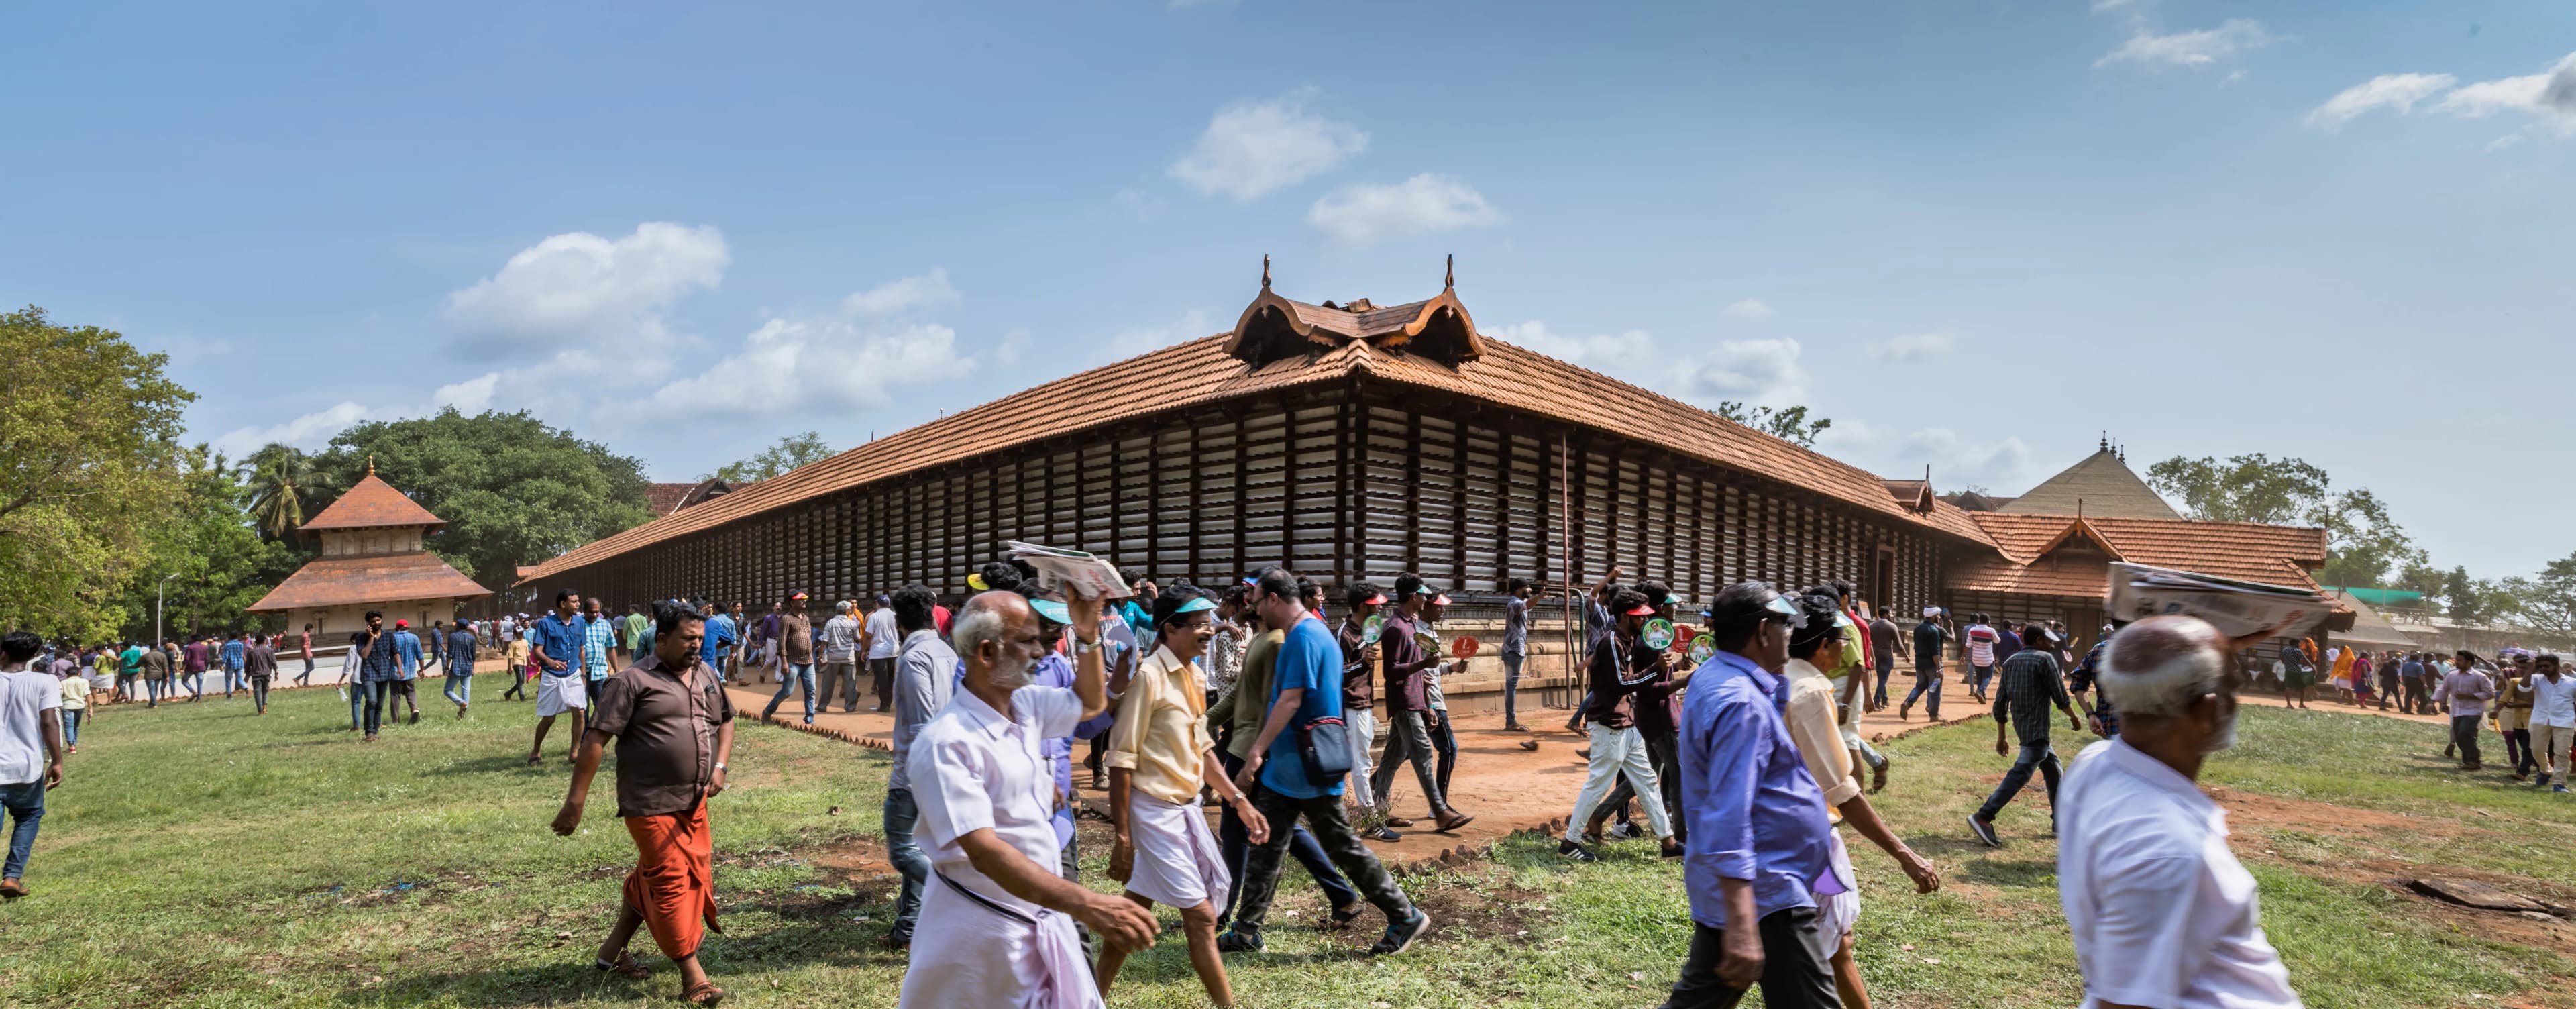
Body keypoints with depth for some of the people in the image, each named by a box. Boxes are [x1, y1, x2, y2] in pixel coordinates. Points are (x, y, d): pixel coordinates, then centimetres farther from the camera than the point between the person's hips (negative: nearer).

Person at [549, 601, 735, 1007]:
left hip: (693, 803, 7)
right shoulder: (633, 681, -11)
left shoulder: (707, 675, 9)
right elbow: (596, 739, -13)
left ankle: (613, 950, 36)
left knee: (650, 878, 18)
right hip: (651, 804, -7)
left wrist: (720, 767, 3)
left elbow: (725, 721, 21)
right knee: (671, 883, -4)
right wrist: (575, 801, -16)